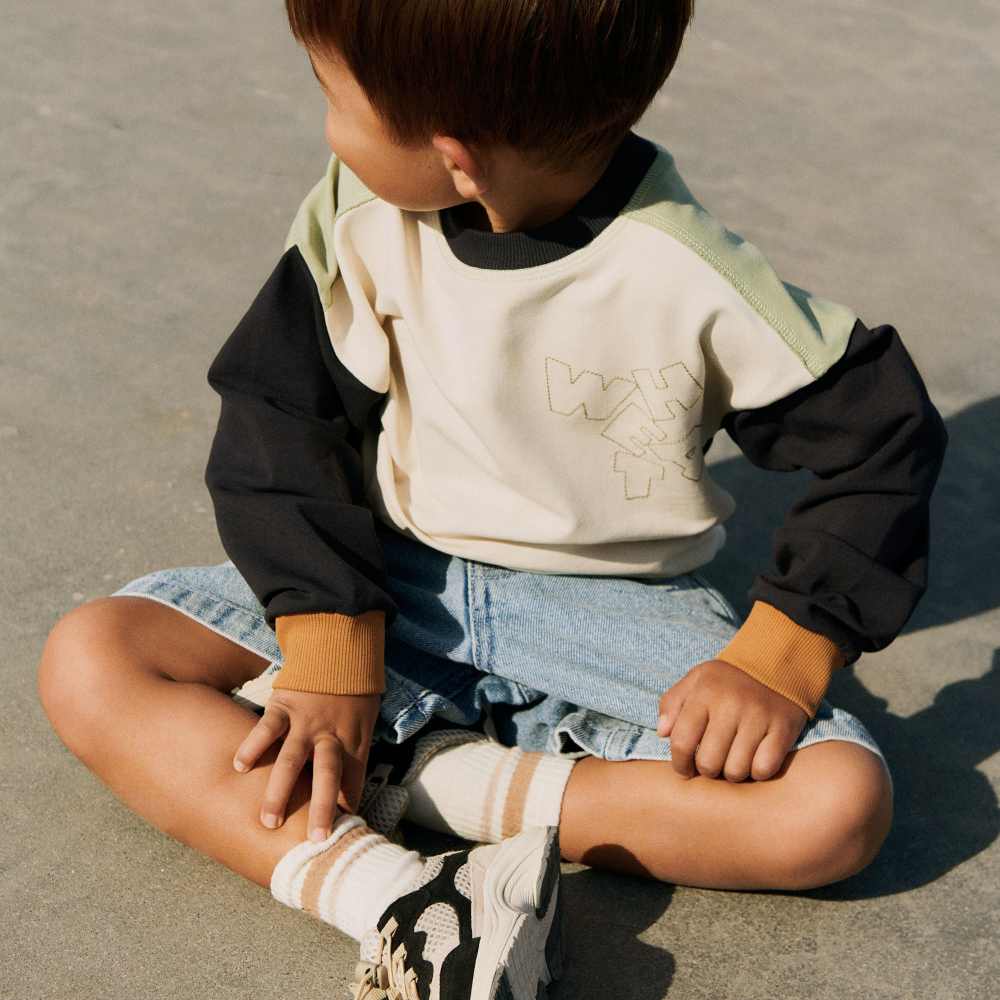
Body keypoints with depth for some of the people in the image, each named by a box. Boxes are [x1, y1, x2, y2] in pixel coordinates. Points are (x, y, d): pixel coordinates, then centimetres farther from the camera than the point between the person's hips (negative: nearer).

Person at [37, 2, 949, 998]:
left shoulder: (694, 282, -19)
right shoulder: (364, 214, -9)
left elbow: (882, 438, -10)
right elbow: (282, 415, -5)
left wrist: (780, 661, -20)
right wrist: (329, 649, -15)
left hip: (616, 610, -2)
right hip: (400, 586, 3)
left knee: (841, 806, -25)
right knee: (85, 657, -15)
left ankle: (423, 776, -20)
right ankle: (391, 899, -32)